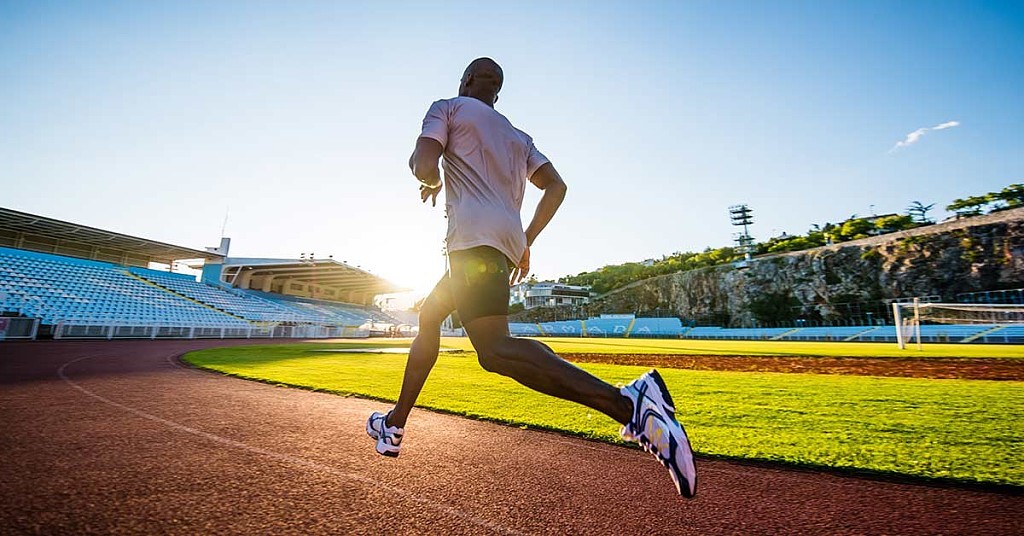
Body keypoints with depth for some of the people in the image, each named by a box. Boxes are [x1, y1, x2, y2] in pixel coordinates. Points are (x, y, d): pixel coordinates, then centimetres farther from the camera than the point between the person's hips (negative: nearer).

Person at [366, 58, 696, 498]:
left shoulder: (448, 108, 13)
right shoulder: (518, 137, 29)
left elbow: (423, 165, -4)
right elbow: (556, 186, 17)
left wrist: (433, 183, 19)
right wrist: (525, 242, 18)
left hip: (473, 236, -8)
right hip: (508, 241, 9)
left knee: (495, 350, -23)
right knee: (429, 316, 22)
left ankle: (628, 403, -39)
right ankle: (395, 423, 30)